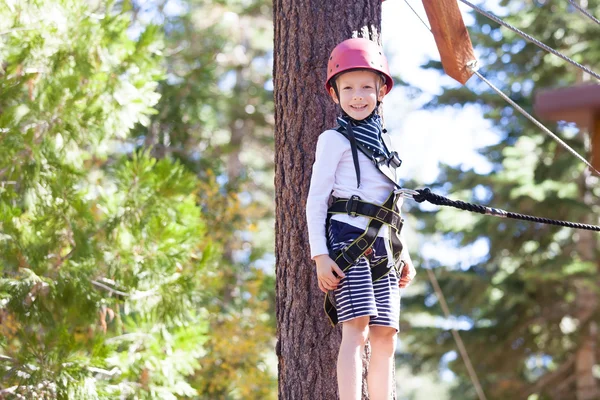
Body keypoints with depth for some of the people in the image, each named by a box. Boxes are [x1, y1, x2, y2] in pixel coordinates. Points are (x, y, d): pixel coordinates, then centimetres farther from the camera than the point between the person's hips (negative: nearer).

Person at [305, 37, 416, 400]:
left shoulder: (379, 141, 22)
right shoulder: (335, 140, 2)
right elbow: (316, 200, -3)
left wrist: (403, 254, 25)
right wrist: (321, 255, -13)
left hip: (382, 247, 7)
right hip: (348, 240, -7)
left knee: (385, 337, 2)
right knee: (357, 329, -20)